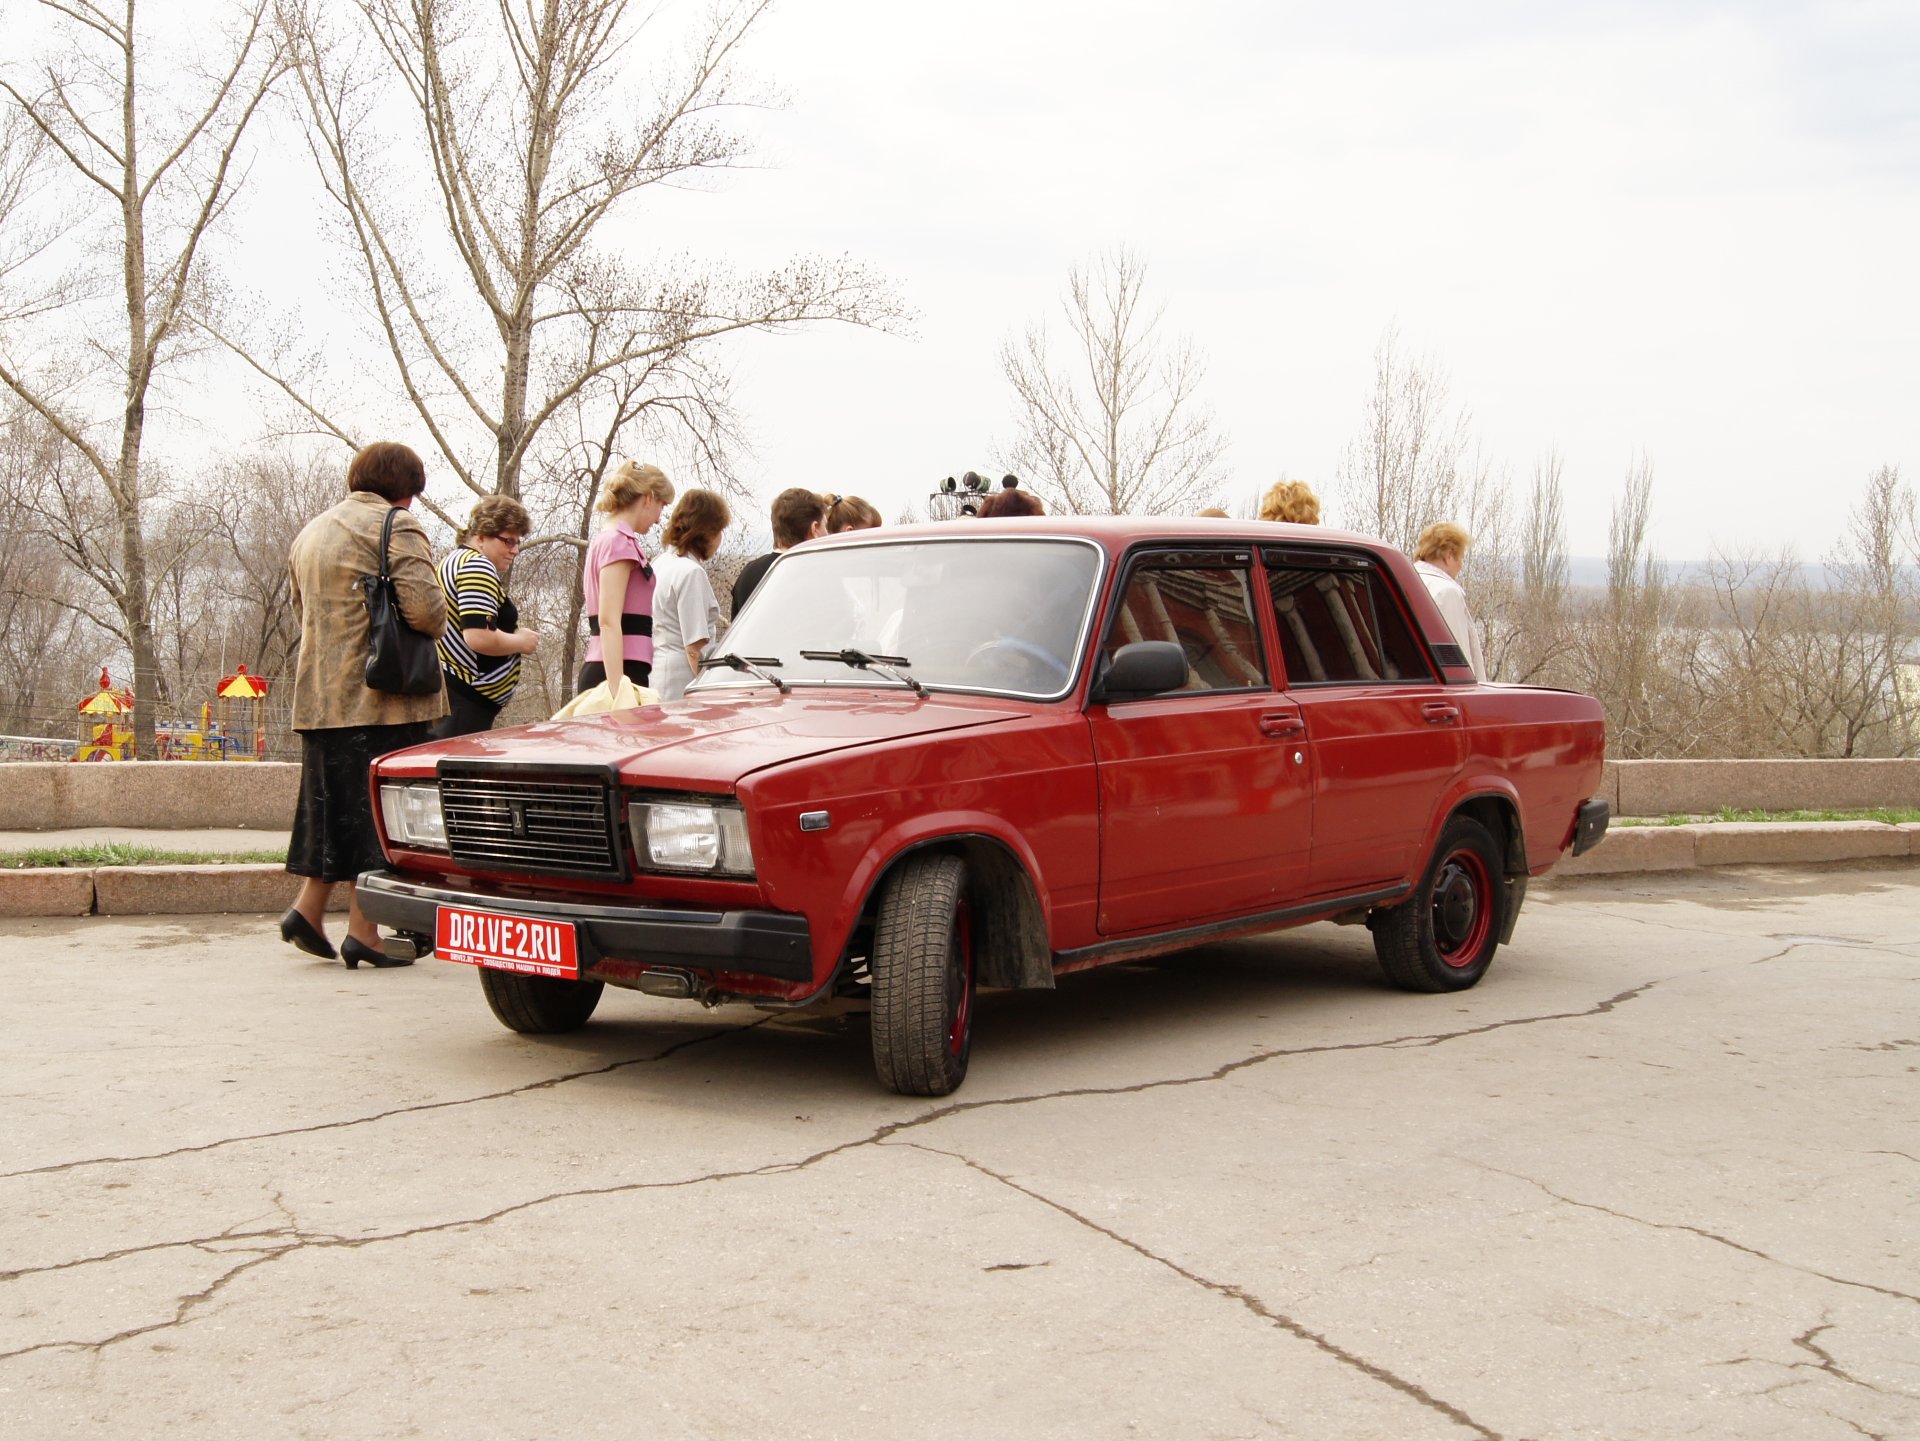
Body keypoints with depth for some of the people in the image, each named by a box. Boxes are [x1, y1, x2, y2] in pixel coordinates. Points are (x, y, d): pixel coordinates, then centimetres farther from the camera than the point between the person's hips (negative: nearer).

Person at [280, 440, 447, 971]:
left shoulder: (309, 533, 18)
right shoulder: (396, 527, -8)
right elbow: (426, 609, -19)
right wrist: (436, 621, 3)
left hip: (320, 698, 7)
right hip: (384, 699, -7)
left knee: (337, 806, 18)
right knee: (380, 810, -2)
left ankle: (308, 908, 13)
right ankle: (363, 932, -1)